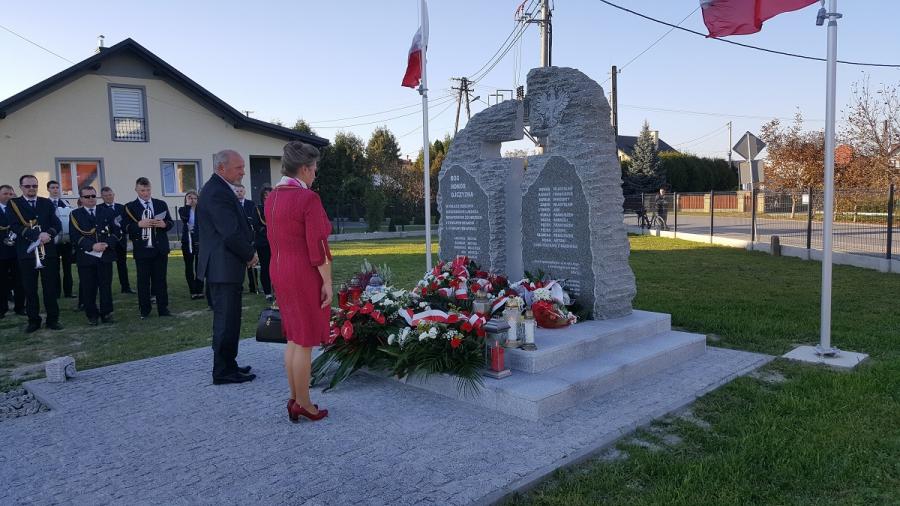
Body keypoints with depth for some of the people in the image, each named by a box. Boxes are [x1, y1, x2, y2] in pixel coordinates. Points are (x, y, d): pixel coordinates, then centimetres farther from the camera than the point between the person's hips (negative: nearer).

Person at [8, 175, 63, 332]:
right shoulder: (13, 204, 4)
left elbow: (57, 224, 4)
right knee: (30, 289, 5)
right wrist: (37, 235, -20)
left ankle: (53, 319, 12)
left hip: (48, 251, 1)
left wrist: (48, 235, -16)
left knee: (50, 287, 3)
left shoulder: (47, 203, 11)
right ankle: (33, 321, 14)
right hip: (26, 252, -1)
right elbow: (15, 226, -9)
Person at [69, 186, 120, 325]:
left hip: (105, 255, 1)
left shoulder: (108, 212, 10)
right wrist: (92, 246, -17)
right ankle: (92, 315, 13)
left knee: (106, 286, 3)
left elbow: (116, 231, 6)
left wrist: (107, 244, -11)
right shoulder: (75, 215, 5)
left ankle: (106, 313, 12)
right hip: (85, 257, -1)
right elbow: (75, 236, -5)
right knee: (88, 288, 3)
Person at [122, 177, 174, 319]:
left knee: (161, 279, 6)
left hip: (160, 249, 2)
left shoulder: (161, 204, 10)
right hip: (142, 250, -2)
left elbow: (171, 222, 12)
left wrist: (164, 224, -9)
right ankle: (144, 310, 12)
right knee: (143, 281, 4)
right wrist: (139, 224, -20)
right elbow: (125, 227, -5)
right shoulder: (129, 207, 1)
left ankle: (163, 308, 12)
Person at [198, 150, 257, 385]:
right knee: (227, 320, -2)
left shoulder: (217, 189, 15)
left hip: (222, 266, 11)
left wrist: (247, 253, 7)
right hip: (224, 267, -11)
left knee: (226, 319, 18)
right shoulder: (218, 193, -18)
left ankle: (227, 365, 28)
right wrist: (250, 255, -9)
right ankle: (224, 371, 7)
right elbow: (231, 234, -23)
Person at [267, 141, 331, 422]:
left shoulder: (272, 197, 7)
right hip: (306, 276, -8)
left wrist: (283, 269, 19)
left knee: (293, 339, 17)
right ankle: (303, 405, 13)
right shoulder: (309, 198, -17)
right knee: (304, 342, 2)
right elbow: (317, 246, -19)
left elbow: (274, 239, 13)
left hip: (280, 272, 8)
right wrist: (327, 282, -13)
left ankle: (294, 398, 25)